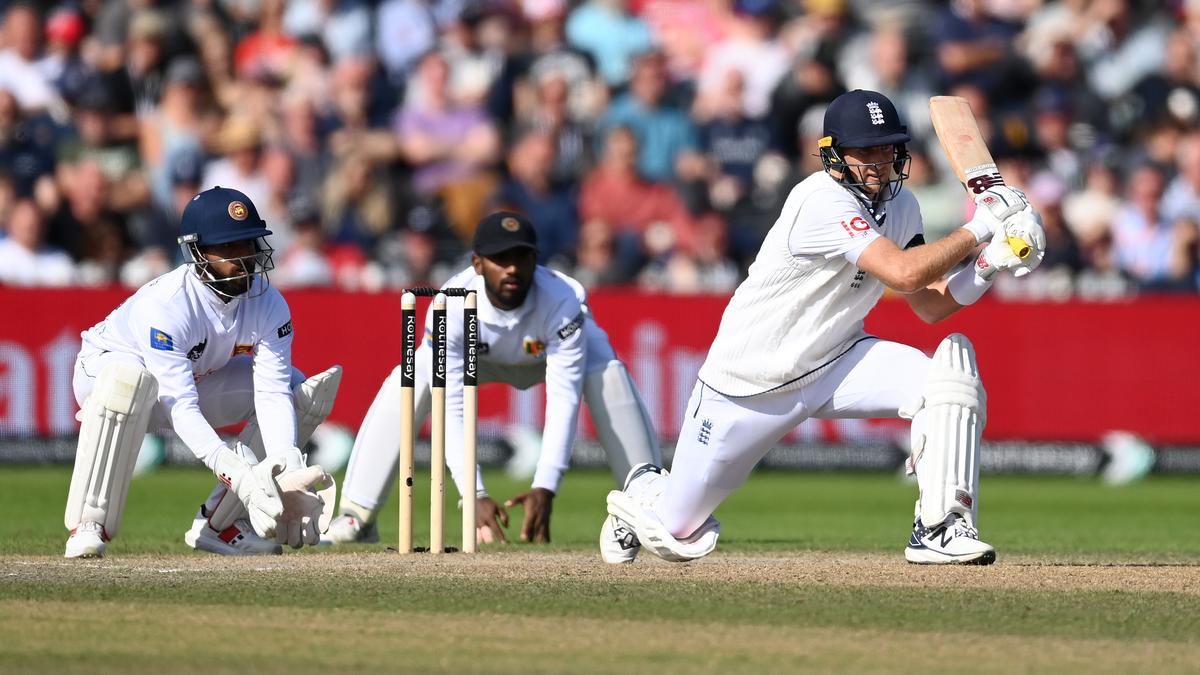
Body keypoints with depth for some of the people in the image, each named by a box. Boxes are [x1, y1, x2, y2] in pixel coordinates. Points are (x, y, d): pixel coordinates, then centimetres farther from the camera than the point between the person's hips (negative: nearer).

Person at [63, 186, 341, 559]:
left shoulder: (268, 304, -19)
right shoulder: (166, 304, -36)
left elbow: (272, 393, -22)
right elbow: (181, 408, -41)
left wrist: (287, 463, -40)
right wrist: (235, 471, -51)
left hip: (197, 378, 6)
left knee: (302, 391, -8)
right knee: (129, 377, -42)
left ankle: (219, 523, -5)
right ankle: (89, 527, -35)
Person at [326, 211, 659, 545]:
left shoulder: (561, 302, -39)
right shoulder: (451, 307, -37)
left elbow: (564, 399, -42)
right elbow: (451, 410, -39)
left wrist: (545, 489, -52)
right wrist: (475, 496, -49)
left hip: (555, 351, -1)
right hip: (483, 358, 1)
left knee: (608, 375, -32)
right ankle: (358, 518, -17)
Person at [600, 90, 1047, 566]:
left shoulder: (899, 205, -1)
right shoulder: (822, 202, -28)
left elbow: (930, 305, 0)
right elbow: (904, 273, -38)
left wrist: (985, 268, -17)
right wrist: (978, 229, -29)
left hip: (837, 363, 6)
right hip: (751, 382, -6)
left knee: (953, 367, -22)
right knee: (679, 535, 2)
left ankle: (939, 528, -19)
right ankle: (644, 491, 40)